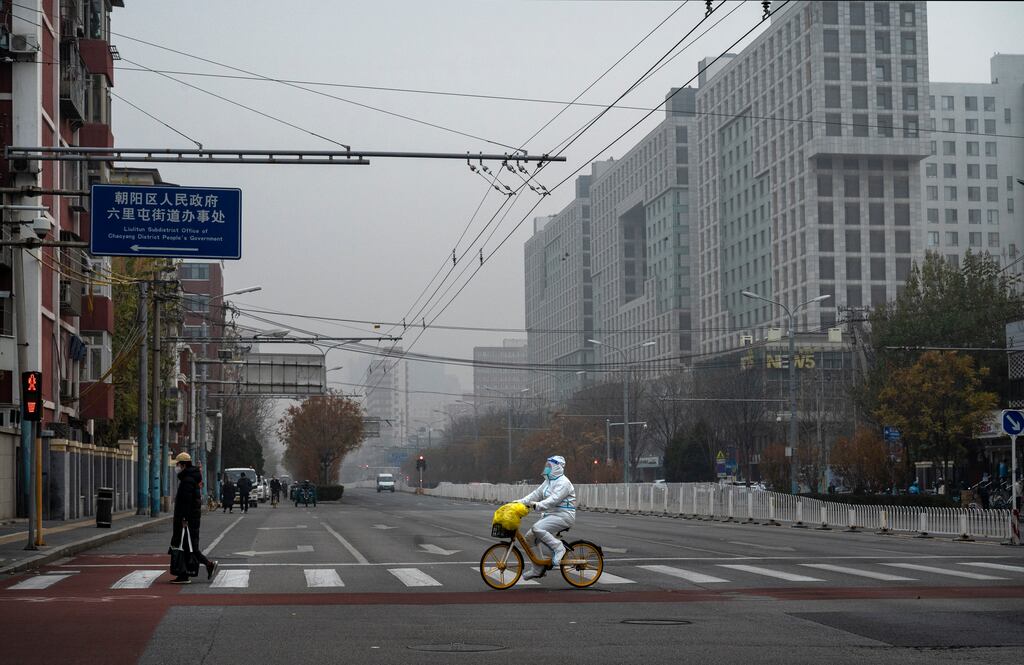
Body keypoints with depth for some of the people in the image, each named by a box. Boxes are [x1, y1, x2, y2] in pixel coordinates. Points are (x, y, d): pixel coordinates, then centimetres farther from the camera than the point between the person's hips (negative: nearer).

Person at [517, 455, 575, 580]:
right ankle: (536, 570, 7)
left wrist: (537, 505, -37)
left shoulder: (563, 482, -13)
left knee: (537, 529, -30)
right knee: (530, 537, 1)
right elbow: (536, 494, 12)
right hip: (550, 514, 10)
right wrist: (519, 503, 0)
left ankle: (559, 548, -15)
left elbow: (554, 499, -26)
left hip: (563, 516, -10)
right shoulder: (548, 482, 17)